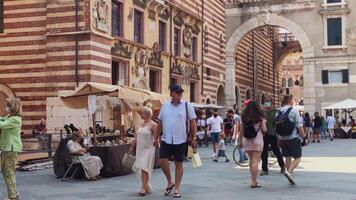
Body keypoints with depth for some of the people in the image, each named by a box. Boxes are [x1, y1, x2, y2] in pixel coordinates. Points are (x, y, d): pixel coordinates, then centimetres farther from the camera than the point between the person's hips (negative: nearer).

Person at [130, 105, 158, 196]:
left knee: (144, 168, -12)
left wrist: (155, 142, -29)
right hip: (140, 149, 7)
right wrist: (132, 147, 19)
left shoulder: (153, 124, -7)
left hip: (148, 149, -7)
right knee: (140, 168, 8)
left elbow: (156, 138, -14)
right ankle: (146, 186, 20)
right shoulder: (140, 125, 14)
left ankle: (143, 188, -12)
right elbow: (137, 138, 19)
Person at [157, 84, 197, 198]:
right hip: (166, 139, 2)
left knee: (179, 164, 5)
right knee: (162, 161, -8)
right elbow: (160, 123, 13)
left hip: (181, 140, -2)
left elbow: (193, 122, -1)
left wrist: (193, 138, -5)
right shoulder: (165, 106, 7)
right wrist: (156, 138, 12)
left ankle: (177, 189, 17)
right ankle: (169, 182, 17)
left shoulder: (187, 105, -1)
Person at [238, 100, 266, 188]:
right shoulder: (260, 117, -4)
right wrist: (264, 123, 15)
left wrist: (240, 141, 14)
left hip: (247, 141, 4)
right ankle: (254, 182, -6)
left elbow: (241, 131, 5)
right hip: (257, 141, -4)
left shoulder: (244, 117, 3)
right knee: (255, 161, -4)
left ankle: (253, 180, 21)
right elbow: (264, 130, -4)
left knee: (251, 160, 17)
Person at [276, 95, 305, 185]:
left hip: (283, 139, 6)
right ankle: (289, 171, -19)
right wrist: (302, 135, 2)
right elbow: (299, 126, -13)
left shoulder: (278, 112, 6)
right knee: (297, 158, 2)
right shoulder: (294, 111, -11)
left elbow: (276, 127, 11)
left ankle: (290, 178, 17)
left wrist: (279, 139, 19)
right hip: (293, 138, -6)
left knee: (287, 157, 14)